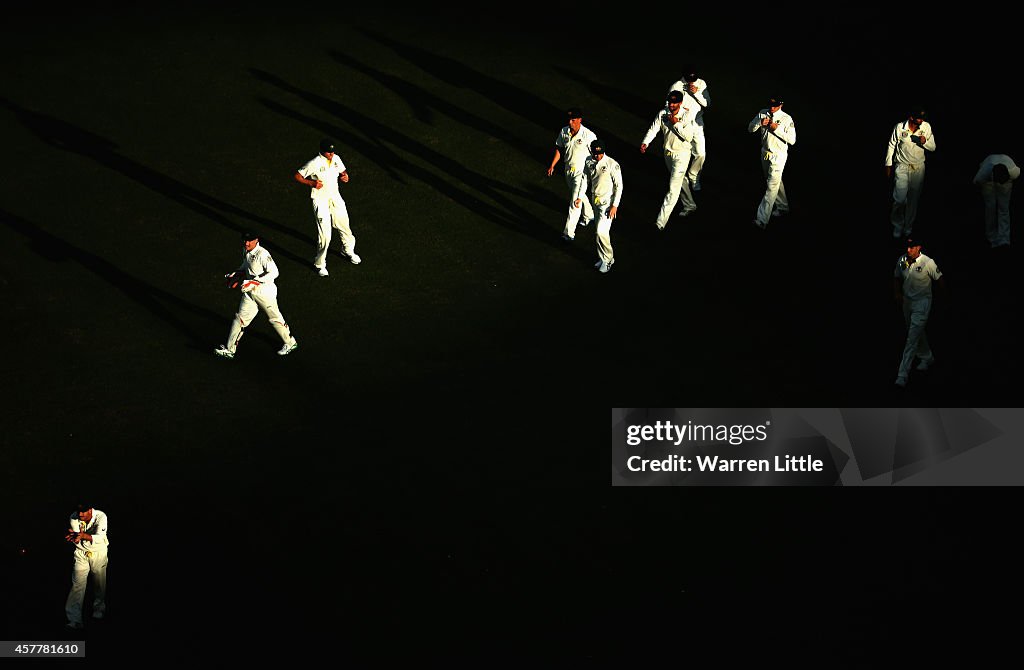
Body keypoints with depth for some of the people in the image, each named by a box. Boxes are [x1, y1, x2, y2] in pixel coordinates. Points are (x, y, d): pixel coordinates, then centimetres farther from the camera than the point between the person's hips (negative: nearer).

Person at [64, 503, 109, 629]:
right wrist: (74, 536, -43)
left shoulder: (101, 517, -23)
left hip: (99, 553, -1)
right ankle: (74, 620, -13)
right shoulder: (74, 518, -16)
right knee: (77, 584, -9)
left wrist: (84, 536, -52)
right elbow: (76, 540, -17)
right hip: (81, 553, 1)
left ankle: (99, 609, 36)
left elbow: (100, 538, -34)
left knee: (99, 583, 9)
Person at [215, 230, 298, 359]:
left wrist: (255, 281, -33)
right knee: (240, 318, 5)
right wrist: (235, 274, 7)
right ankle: (229, 349, 9)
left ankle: (290, 343, 28)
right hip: (250, 292, 8)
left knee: (275, 319, 8)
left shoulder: (262, 254, -23)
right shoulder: (246, 252, 4)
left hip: (265, 292, -8)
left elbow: (274, 272, -29)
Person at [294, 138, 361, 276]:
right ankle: (319, 264, 6)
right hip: (321, 201, -6)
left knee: (344, 225, 19)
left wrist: (345, 177, -7)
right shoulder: (315, 164, -20)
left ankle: (348, 250, 46)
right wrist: (312, 183, -25)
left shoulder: (336, 159, -2)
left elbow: (343, 171, 16)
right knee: (325, 235, -8)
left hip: (335, 198, 6)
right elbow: (297, 176, -13)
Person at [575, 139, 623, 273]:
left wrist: (615, 205, -17)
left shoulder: (612, 165, -19)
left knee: (601, 231, -11)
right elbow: (585, 180, 11)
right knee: (601, 230, 15)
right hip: (595, 200, 6)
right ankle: (604, 257, 28)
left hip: (607, 201, -6)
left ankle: (607, 259, 6)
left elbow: (618, 186, -14)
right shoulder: (589, 162, -2)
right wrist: (580, 197, 1)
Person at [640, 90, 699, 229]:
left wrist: (676, 124, -25)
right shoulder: (662, 114, -4)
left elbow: (689, 137, -24)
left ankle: (661, 221, -13)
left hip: (681, 154, -6)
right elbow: (653, 129, -11)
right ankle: (690, 206, 49)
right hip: (668, 153, 6)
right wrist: (645, 143, -27)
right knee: (680, 181, 26)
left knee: (673, 188, -10)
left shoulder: (687, 116, -16)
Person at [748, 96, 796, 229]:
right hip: (765, 153, 6)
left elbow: (792, 140, -17)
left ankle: (762, 219, -13)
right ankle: (782, 207, 41)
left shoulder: (786, 119, -15)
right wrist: (760, 123, -20)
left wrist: (776, 129, -25)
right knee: (775, 182, 22)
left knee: (772, 186, -10)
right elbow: (750, 128, 1)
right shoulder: (763, 113, 0)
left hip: (778, 156, -6)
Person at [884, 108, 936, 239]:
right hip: (902, 167, -3)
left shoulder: (926, 127, -5)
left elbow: (933, 147, 2)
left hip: (918, 168, 3)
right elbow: (891, 146, 0)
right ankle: (897, 226, 9)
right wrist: (888, 165, 2)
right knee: (900, 198, -13)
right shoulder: (900, 127, -12)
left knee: (913, 200, 8)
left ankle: (908, 228, 21)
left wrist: (925, 142, -19)